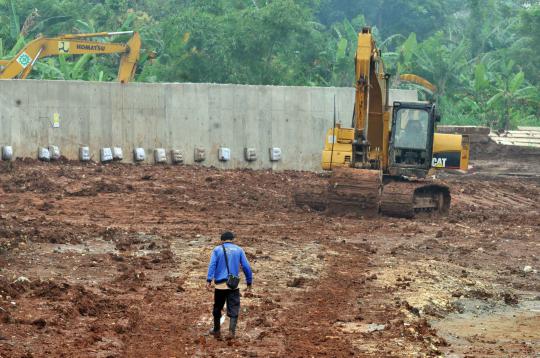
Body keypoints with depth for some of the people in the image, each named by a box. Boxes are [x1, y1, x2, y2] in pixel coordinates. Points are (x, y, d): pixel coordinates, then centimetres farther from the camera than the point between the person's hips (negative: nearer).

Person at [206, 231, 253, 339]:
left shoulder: (217, 249, 5)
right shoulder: (238, 250, 7)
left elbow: (212, 265, -8)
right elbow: (246, 267, 5)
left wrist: (209, 280, -14)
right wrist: (249, 281, 13)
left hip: (220, 284, 0)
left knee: (217, 308, 16)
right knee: (233, 309, 1)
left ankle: (216, 330, 25)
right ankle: (232, 331, -15)